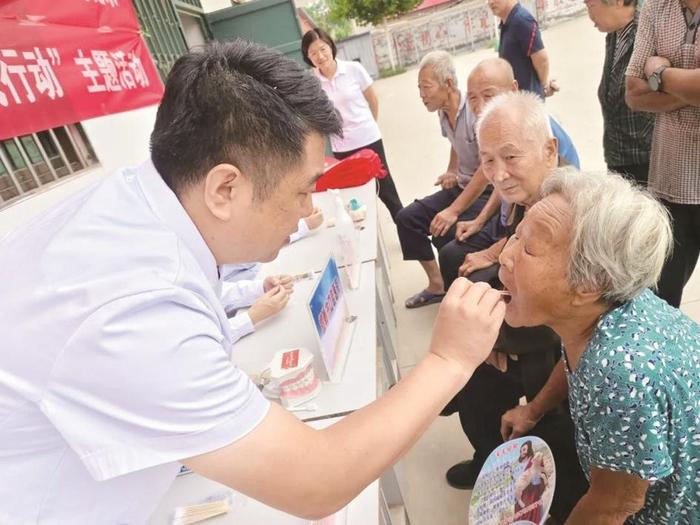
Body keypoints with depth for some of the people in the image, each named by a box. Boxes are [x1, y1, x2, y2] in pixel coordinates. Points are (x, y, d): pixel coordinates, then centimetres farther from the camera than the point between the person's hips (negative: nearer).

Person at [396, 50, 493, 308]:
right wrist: (452, 171, 8)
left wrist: (454, 210, -27)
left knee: (445, 232, -27)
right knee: (407, 218, -2)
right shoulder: (443, 113, 2)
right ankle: (437, 285, 9)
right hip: (461, 185, 8)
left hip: (487, 190, -8)